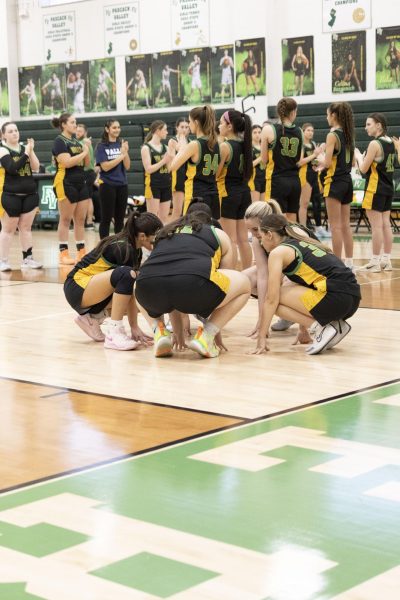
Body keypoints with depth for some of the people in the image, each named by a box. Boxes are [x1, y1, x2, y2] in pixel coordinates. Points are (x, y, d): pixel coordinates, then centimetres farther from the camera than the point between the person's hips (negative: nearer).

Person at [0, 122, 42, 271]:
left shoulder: (25, 148, 8)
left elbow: (35, 167, 0)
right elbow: (12, 168, -22)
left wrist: (31, 151, -12)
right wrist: (26, 153, -23)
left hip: (30, 194, 5)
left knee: (26, 227, 7)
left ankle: (27, 259, 11)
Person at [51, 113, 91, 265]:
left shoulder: (75, 141, 15)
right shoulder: (59, 141, -8)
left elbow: (86, 163, 16)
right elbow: (67, 162, -21)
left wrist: (87, 148, 1)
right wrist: (83, 152, -11)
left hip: (81, 183, 8)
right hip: (66, 184, -8)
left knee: (80, 219, 7)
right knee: (65, 220, -3)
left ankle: (81, 252, 12)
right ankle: (64, 254, 1)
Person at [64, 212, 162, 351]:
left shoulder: (135, 250, 5)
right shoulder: (123, 248, -22)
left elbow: (131, 292, 3)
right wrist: (134, 326, -21)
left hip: (94, 289, 9)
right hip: (77, 288, -9)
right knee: (125, 275, -32)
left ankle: (92, 317, 7)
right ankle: (114, 334, -29)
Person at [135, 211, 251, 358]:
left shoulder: (165, 234, 37)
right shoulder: (219, 235, 29)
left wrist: (178, 333, 52)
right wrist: (216, 331, 46)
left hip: (148, 291, 4)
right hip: (193, 284, -4)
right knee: (244, 283, 24)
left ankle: (159, 332, 16)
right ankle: (206, 335, 10)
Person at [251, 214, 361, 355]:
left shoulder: (278, 252, 2)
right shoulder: (301, 243, 25)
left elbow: (271, 299, -2)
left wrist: (261, 338, 4)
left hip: (335, 298, -9)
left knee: (276, 298, 1)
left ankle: (322, 327, -6)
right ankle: (336, 324, 13)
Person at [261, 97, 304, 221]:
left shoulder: (269, 129, -6)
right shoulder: (299, 132, 4)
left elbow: (264, 159, -1)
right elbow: (300, 161, 9)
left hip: (277, 181, -4)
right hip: (295, 181, 4)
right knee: (291, 224, 12)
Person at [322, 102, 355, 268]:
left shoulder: (333, 135, -13)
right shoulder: (348, 134, 9)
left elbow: (327, 163, -18)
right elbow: (351, 162, 15)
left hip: (335, 182, -8)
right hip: (347, 181, 8)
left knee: (336, 226, -5)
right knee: (345, 225, 13)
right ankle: (349, 262, 16)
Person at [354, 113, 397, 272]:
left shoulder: (374, 144, -16)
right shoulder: (390, 143, 9)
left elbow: (363, 169, -13)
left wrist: (358, 156, 4)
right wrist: (363, 158, 14)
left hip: (375, 189, -8)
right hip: (388, 188, 8)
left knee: (376, 226, -5)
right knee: (386, 225, 10)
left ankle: (375, 262, -1)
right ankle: (386, 260, 13)